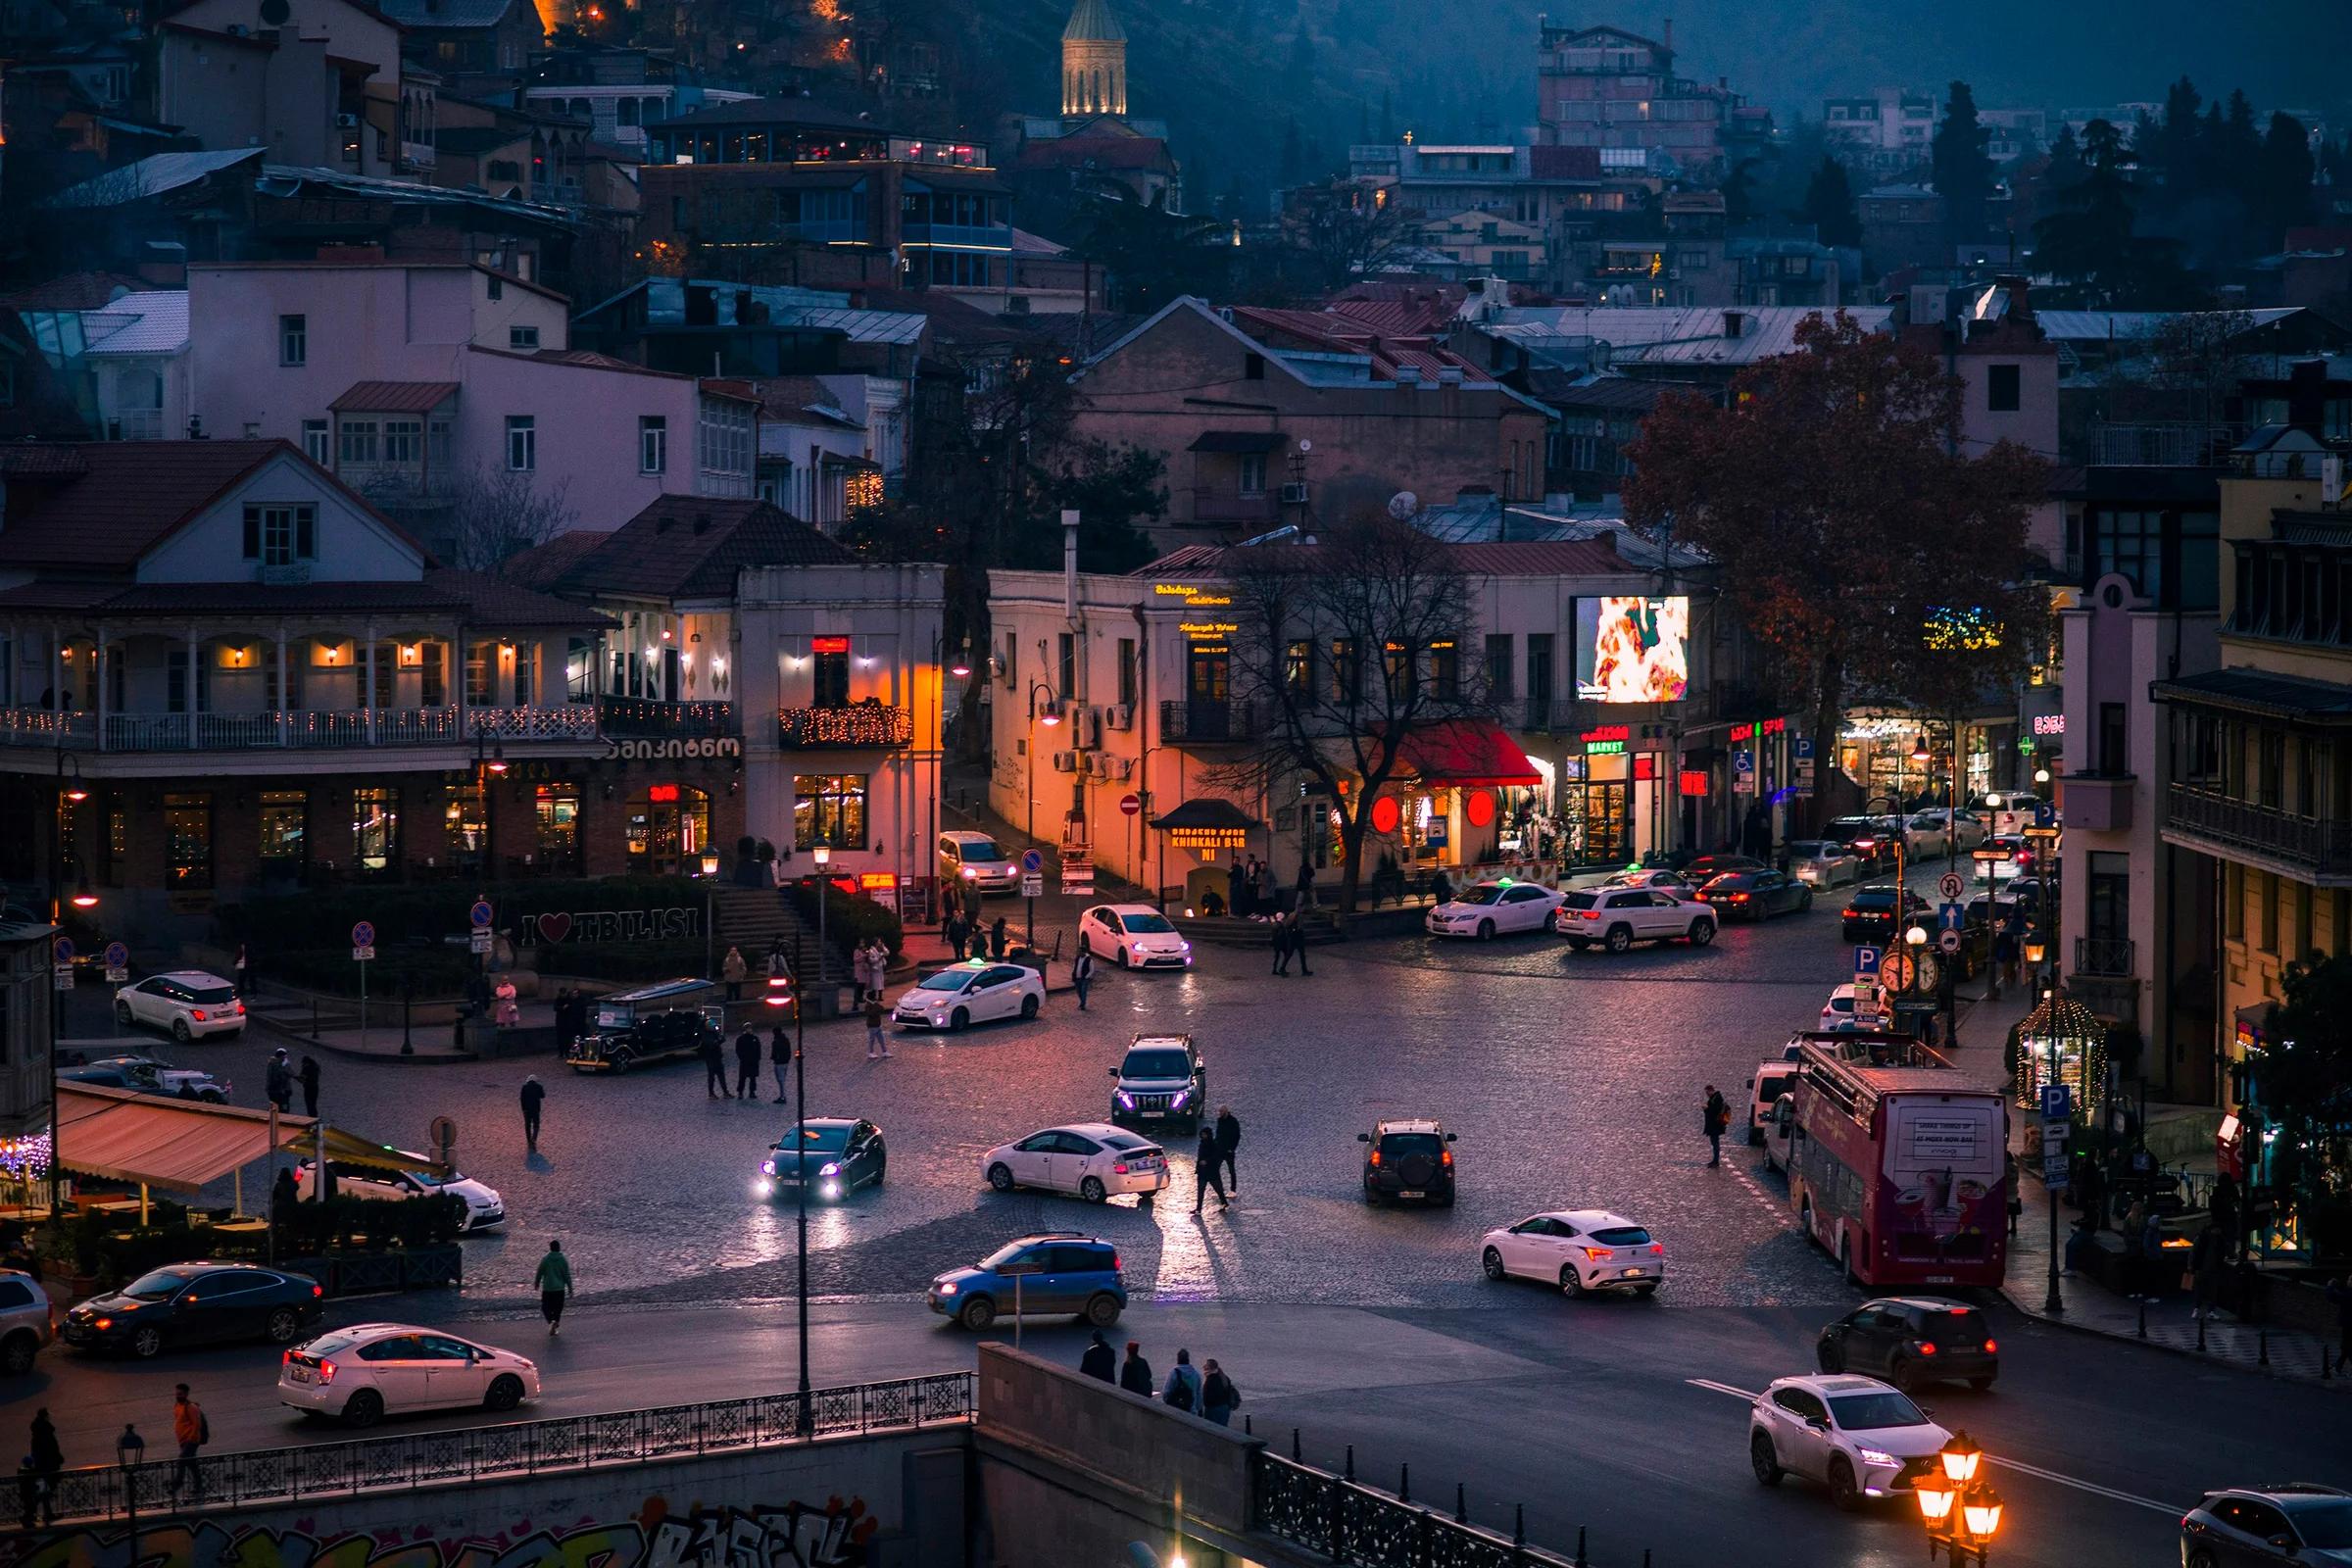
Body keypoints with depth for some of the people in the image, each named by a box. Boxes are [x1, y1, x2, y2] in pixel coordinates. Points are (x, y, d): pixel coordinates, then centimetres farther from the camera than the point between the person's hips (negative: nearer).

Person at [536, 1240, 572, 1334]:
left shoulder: (545, 1259, -8)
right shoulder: (564, 1260, -5)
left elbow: (539, 1273, 0)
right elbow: (567, 1276, -3)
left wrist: (536, 1283, 18)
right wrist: (570, 1289, 5)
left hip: (547, 1288, -1)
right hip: (560, 1288, 1)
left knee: (546, 1307, 8)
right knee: (557, 1308, 14)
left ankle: (551, 1321, -17)